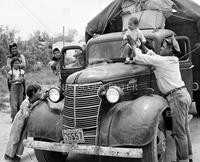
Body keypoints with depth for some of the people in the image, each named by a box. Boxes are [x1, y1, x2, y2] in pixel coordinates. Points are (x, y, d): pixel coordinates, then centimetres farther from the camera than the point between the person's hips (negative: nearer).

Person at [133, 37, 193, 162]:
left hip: (177, 97, -10)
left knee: (179, 133, -2)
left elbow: (139, 59, -7)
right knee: (184, 130, 17)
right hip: (184, 95, 10)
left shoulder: (161, 61, -11)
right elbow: (153, 55, 29)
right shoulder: (173, 60, 14)